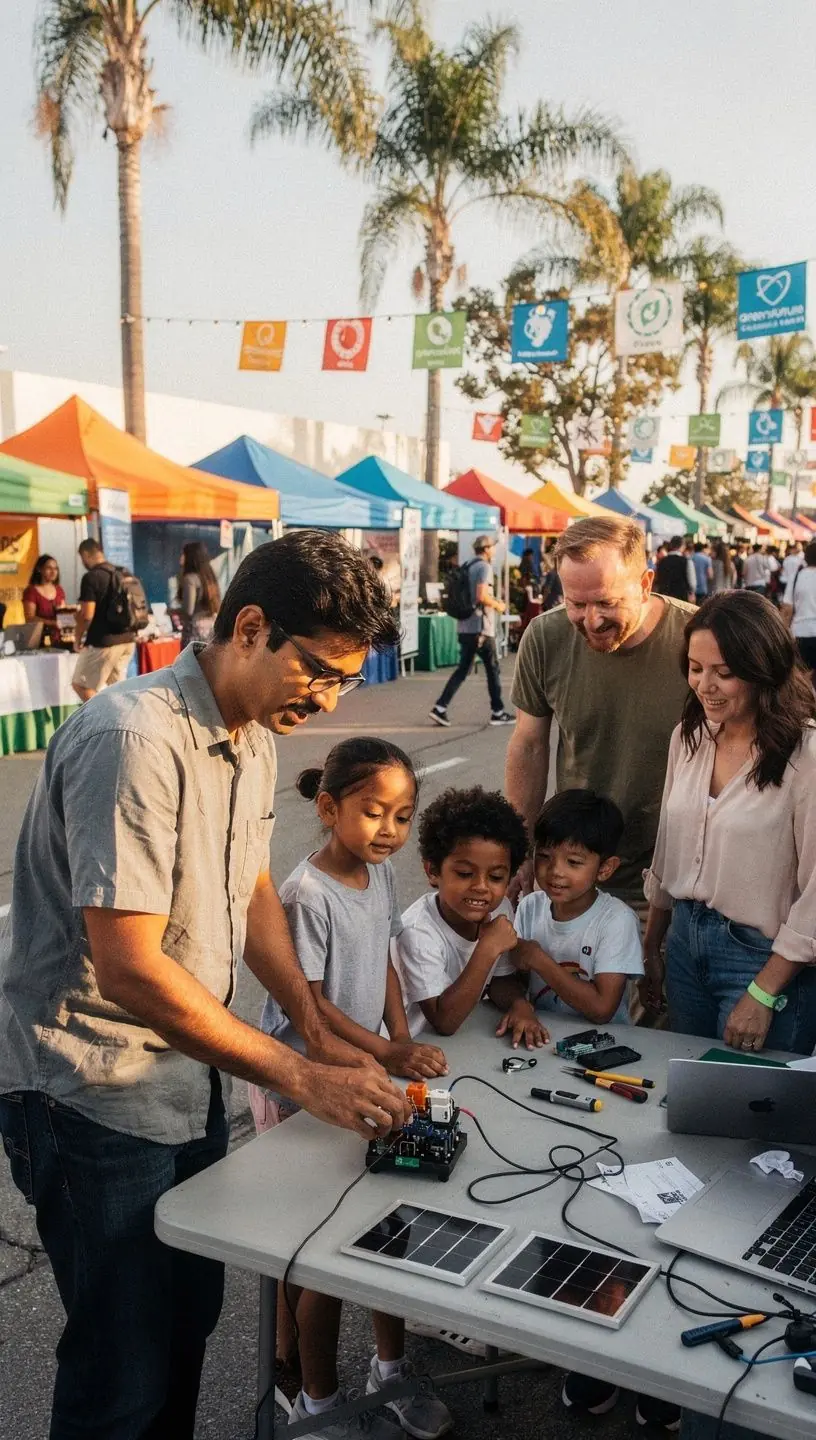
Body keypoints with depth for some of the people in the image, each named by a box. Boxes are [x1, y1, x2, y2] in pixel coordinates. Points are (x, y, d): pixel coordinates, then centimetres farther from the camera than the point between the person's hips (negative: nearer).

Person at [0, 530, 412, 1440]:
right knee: (127, 1362, 5)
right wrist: (299, 1078, -22)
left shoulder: (254, 735, 4)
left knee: (191, 1315, 20)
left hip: (187, 1075, 9)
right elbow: (128, 964, -28)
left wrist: (319, 1032, 3)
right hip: (92, 1094, -8)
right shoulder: (135, 739, -26)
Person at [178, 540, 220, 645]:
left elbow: (188, 610, -16)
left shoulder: (190, 578, -11)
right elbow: (217, 605, 14)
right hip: (211, 627, 8)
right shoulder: (209, 576, 12)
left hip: (195, 630, -8)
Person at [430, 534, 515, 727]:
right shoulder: (484, 567, -10)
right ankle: (498, 712, 11)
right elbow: (482, 596, -22)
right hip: (480, 628, -8)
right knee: (493, 669, 4)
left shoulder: (468, 567, 16)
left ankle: (440, 708, -2)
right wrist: (497, 605, -5)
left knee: (462, 669, 8)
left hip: (465, 627, 8)